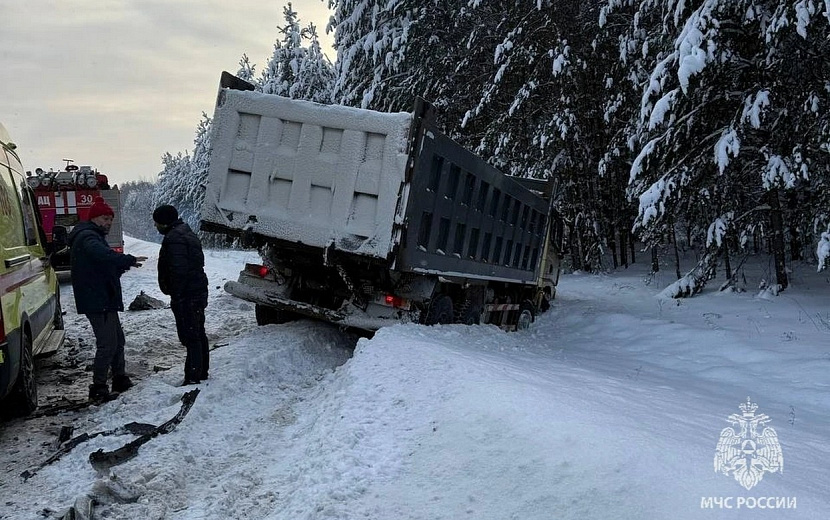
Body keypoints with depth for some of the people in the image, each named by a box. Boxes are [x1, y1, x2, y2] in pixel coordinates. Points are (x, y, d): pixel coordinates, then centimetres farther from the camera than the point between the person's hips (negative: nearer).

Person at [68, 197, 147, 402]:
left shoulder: (92, 237, 21)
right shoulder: (88, 237, -14)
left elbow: (104, 267, 22)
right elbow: (105, 256, -35)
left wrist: (122, 265, 7)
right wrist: (129, 260, -36)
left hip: (104, 301, 11)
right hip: (98, 302, -11)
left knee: (117, 340, 19)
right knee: (107, 344, -9)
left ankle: (120, 380, 30)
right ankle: (98, 389, -2)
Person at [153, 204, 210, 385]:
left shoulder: (174, 238, -17)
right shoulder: (187, 233, 17)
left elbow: (178, 270, -25)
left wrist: (176, 295, -20)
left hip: (186, 296, -11)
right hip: (199, 292, 11)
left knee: (190, 337, -8)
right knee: (199, 334, 18)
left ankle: (193, 377, -5)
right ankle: (202, 372, 28)